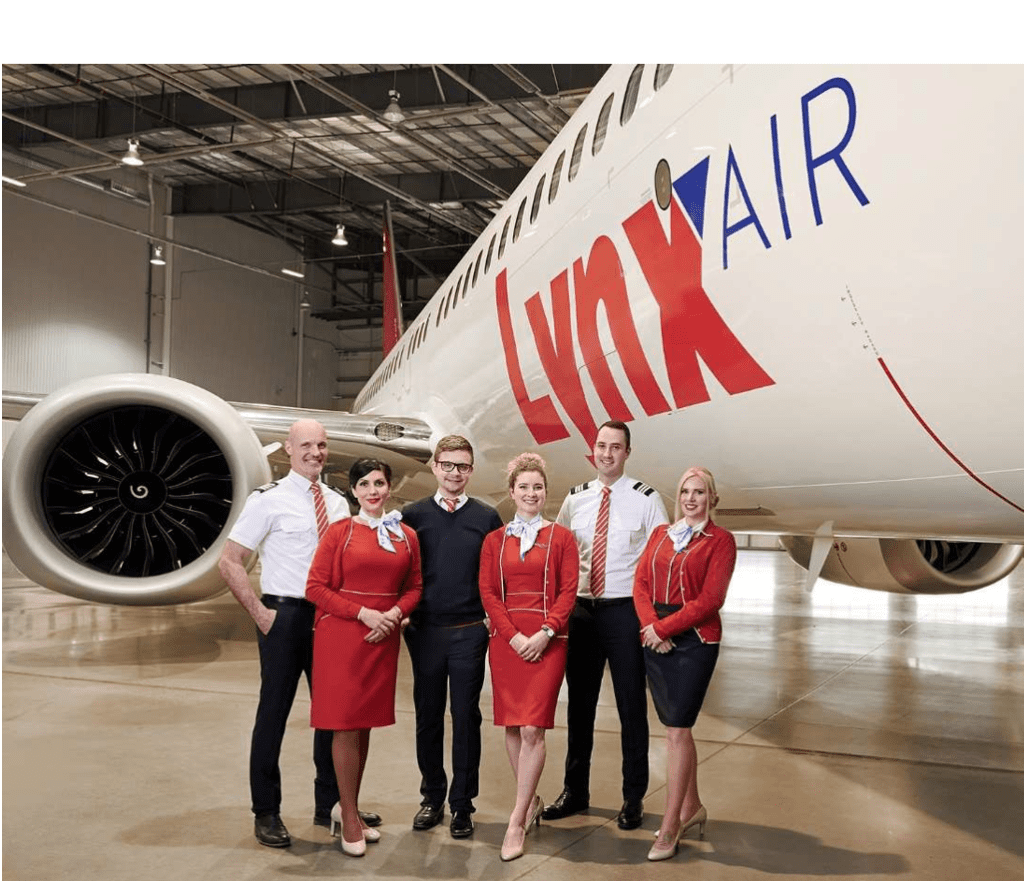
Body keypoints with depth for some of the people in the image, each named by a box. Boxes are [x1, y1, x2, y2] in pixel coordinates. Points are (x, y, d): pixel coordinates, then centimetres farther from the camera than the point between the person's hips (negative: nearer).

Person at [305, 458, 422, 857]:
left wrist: (395, 613, -7)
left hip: (383, 639, 4)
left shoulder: (406, 537, 7)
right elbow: (315, 588, -7)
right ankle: (349, 818, 12)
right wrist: (363, 613, -15)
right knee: (346, 724, -1)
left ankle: (346, 805, 26)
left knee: (365, 724, 11)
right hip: (341, 636, -4)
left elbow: (413, 586, 13)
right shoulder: (340, 532, -4)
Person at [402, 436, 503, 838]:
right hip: (424, 631, 1)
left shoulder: (487, 517, 3)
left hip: (470, 632, -1)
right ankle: (433, 797, 25)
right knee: (427, 717, 10)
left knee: (466, 718, 4)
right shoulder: (412, 515, 4)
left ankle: (462, 803, 16)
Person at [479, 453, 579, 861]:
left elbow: (568, 591, -2)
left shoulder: (561, 537, 4)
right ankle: (532, 802, 26)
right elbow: (488, 592, 2)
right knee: (512, 727, 8)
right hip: (505, 640, 3)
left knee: (532, 729, -9)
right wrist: (514, 635, -10)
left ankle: (517, 822, -4)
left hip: (546, 641, -3)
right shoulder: (494, 540, 9)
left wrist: (545, 632, -15)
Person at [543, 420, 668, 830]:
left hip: (625, 611, -4)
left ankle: (633, 797, 18)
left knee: (631, 706, 5)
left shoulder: (646, 499, -5)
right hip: (581, 609, 4)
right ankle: (575, 790, 27)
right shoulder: (575, 498, 6)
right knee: (580, 704, 13)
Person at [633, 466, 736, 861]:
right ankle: (692, 807, 29)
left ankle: (670, 827, 0)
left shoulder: (720, 540, -4)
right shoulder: (660, 535, 12)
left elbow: (710, 599, -11)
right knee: (677, 727, 13)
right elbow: (641, 583, 4)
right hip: (656, 638, 5)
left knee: (677, 729, -7)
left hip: (695, 640, -5)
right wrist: (650, 626, -12)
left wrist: (663, 627, -14)